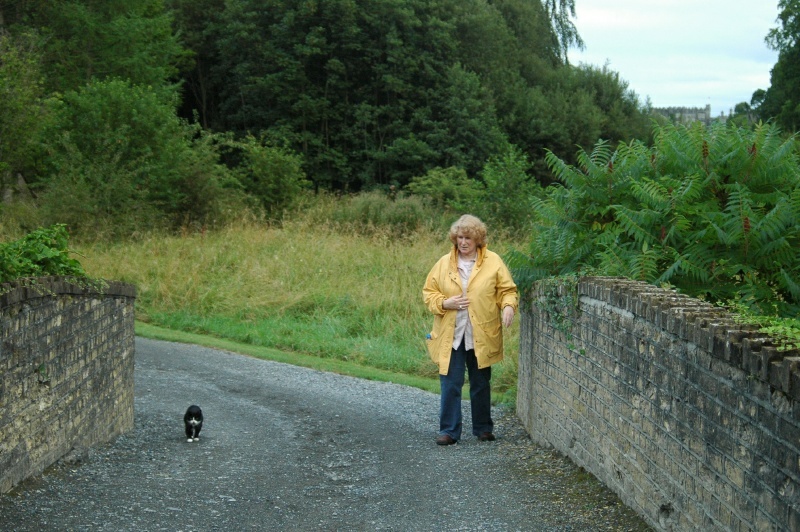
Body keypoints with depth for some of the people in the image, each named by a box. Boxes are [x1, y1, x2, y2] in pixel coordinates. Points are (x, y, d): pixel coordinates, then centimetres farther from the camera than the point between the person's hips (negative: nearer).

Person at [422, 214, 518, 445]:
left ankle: (483, 428, 25)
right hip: (451, 335, 0)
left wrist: (508, 306, -19)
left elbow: (507, 290, 1)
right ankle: (449, 430, 6)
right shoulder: (444, 263, 3)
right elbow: (429, 292, 7)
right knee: (450, 383, -2)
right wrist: (445, 303, -11)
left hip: (481, 335, 0)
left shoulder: (493, 261, 0)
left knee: (481, 383, 12)